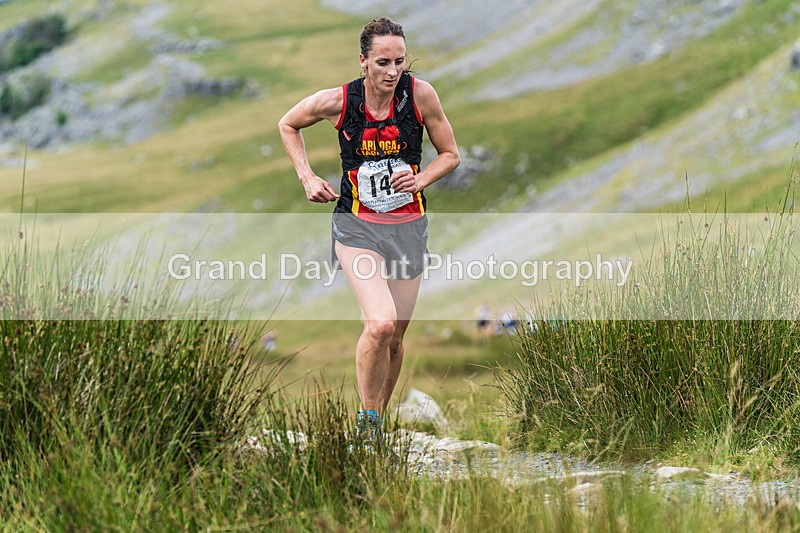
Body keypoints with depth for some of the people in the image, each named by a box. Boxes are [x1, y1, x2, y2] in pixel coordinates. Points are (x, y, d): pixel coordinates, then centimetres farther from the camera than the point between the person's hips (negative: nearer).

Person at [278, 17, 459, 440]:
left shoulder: (420, 94, -10)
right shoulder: (336, 102, -11)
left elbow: (450, 154, 3)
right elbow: (288, 124, 10)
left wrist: (419, 180, -15)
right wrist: (307, 178, 0)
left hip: (408, 226, 2)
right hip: (356, 225, -2)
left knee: (394, 338, 8)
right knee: (380, 324, -23)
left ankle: (376, 419, 30)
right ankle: (366, 418, -5)